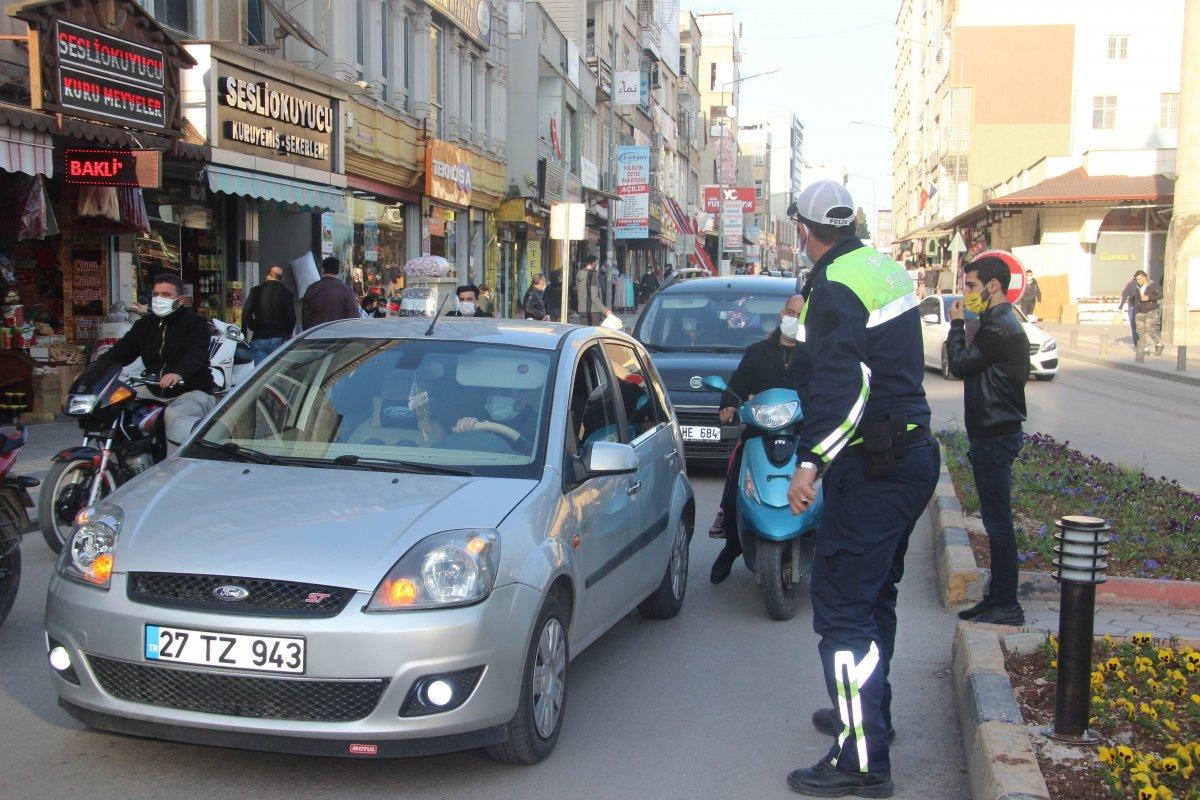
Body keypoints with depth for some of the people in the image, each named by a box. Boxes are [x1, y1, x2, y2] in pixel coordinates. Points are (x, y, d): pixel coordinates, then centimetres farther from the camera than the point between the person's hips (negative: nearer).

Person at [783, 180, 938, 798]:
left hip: (872, 468, -10)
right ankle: (865, 715, 37)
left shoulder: (835, 288, -16)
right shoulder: (885, 267, 13)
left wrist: (812, 461, -27)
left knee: (842, 608, -7)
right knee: (874, 596, 22)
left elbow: (843, 386, -27)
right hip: (914, 453, 10)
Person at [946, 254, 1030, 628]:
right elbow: (969, 366, 17)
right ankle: (997, 597, 22)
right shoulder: (1000, 324, 16)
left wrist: (956, 325, -6)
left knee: (998, 522, -6)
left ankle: (1007, 605, 0)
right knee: (996, 522, 14)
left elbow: (960, 364, -16)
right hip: (993, 433, 11)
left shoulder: (1000, 328, -17)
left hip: (996, 438, -11)